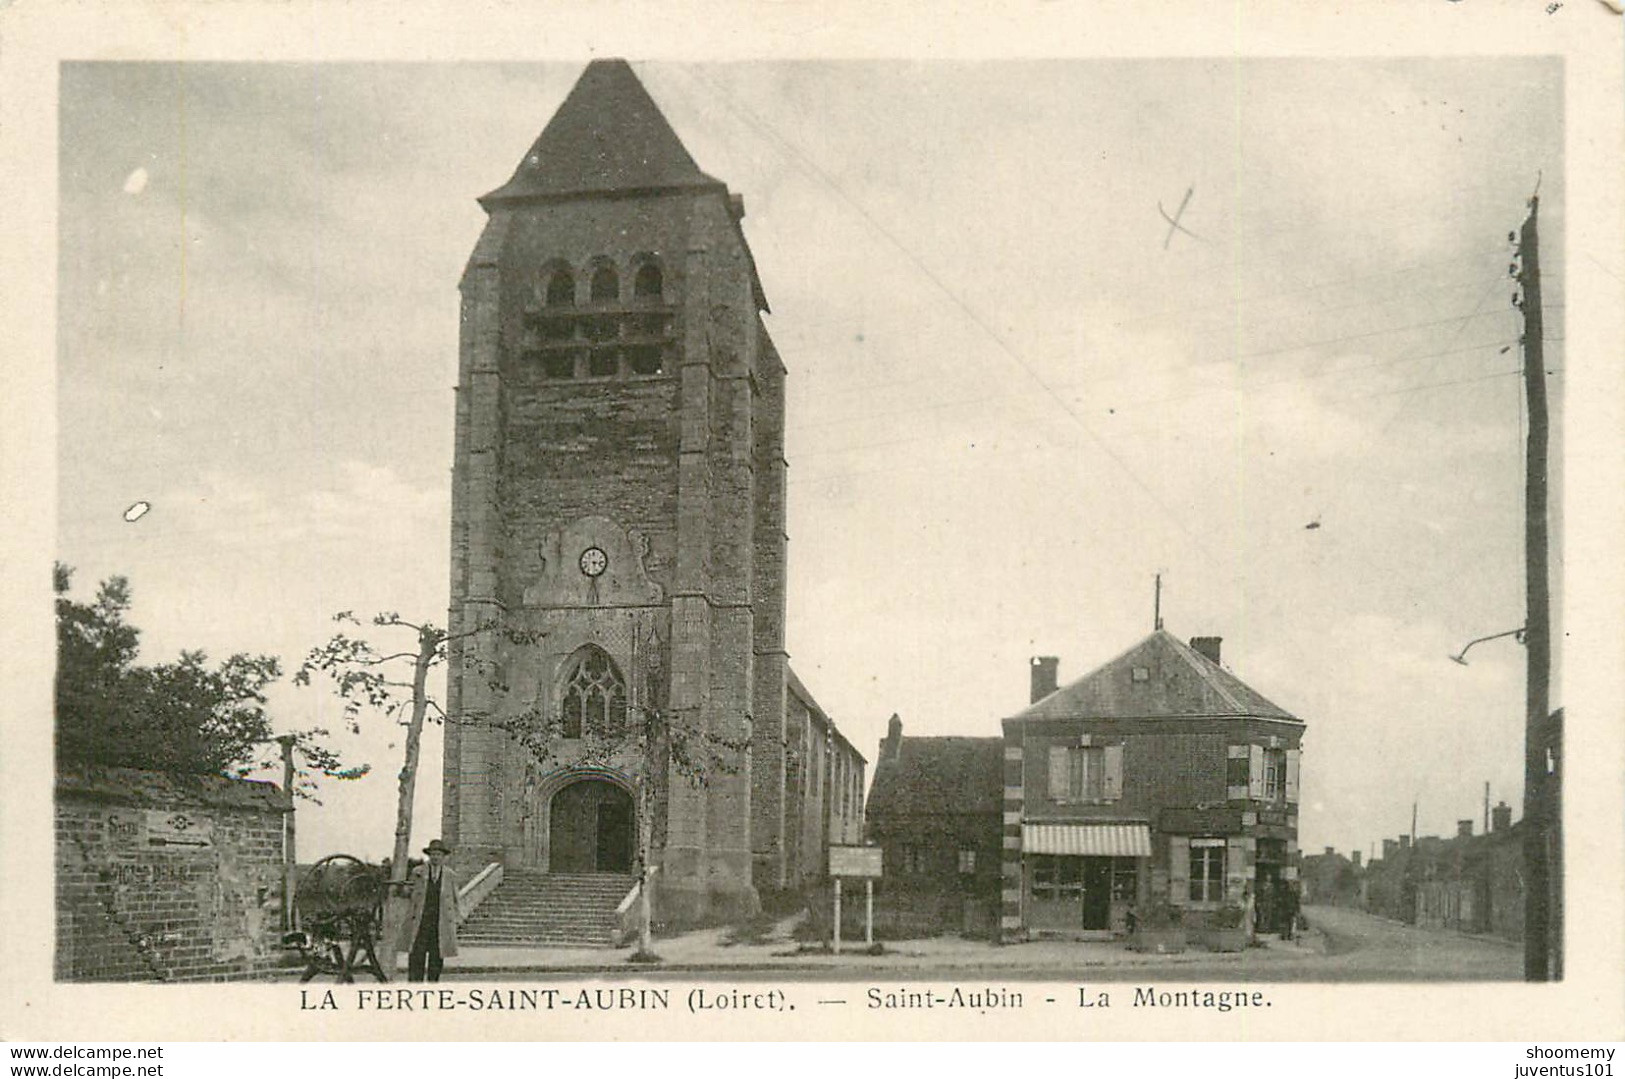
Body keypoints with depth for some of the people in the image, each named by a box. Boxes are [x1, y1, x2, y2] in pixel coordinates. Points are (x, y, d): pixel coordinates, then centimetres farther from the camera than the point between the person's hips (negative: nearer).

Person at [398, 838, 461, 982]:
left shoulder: (451, 875, 8)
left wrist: (454, 921, 7)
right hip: (419, 921, 0)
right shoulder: (418, 872, 7)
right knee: (416, 956, -6)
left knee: (437, 957, 1)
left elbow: (454, 900, 12)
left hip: (441, 924, 1)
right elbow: (410, 895, 11)